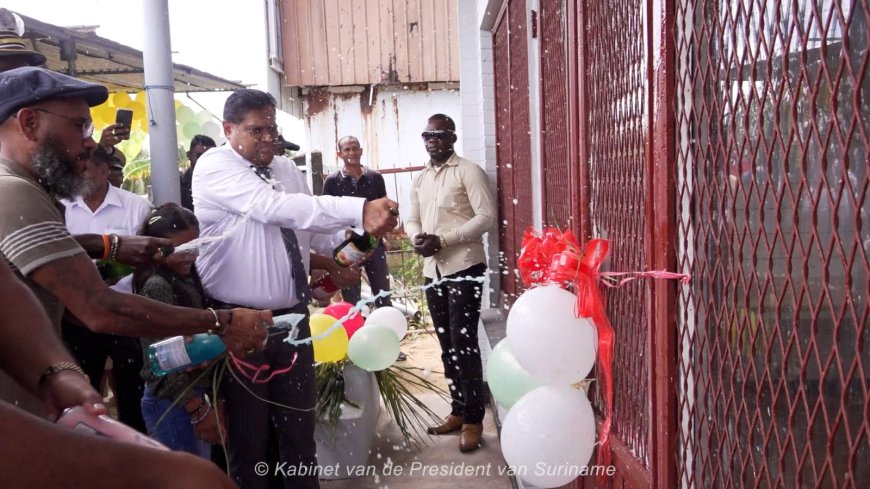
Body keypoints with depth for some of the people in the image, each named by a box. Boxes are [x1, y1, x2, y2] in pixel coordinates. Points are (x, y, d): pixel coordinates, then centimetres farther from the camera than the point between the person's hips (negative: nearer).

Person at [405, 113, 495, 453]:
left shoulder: (469, 171, -5)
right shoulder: (420, 180, 16)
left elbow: (486, 216, -13)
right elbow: (412, 219, 17)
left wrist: (443, 239, -19)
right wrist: (417, 238, -7)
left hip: (464, 267, -7)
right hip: (432, 269, 7)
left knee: (464, 342, -5)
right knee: (447, 344, 12)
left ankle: (473, 418, 6)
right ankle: (458, 410, 24)